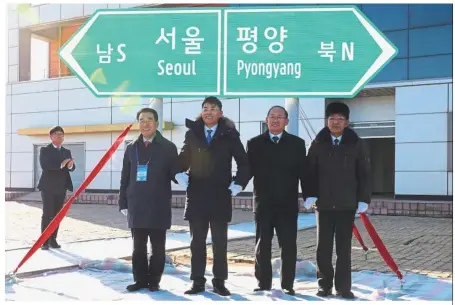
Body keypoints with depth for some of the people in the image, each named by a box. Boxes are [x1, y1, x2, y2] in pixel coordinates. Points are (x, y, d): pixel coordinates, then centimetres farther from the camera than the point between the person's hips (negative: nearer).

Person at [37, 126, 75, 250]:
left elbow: (72, 168, 3)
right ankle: (44, 241, -2)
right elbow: (44, 165, -16)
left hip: (61, 188, 4)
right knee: (47, 214, -5)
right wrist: (60, 165, -26)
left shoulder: (67, 151, 13)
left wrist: (70, 165, -21)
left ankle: (53, 239, 11)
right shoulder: (45, 150, 0)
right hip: (48, 187, -4)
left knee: (57, 215, 5)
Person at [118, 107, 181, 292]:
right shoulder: (131, 148, 10)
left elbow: (175, 173, 0)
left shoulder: (168, 147, 1)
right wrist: (123, 202, 6)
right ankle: (140, 280, 19)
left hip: (158, 206, -3)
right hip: (136, 206, 3)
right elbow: (125, 177, 10)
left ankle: (154, 281, 17)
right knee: (138, 247, 9)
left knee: (158, 246, 5)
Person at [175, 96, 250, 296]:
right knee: (197, 242, 6)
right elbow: (183, 159, 10)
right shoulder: (192, 133, 7)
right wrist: (180, 174, -8)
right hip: (196, 196, 2)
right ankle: (198, 282, 13)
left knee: (220, 242, 4)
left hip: (220, 197, -2)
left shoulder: (229, 135, 1)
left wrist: (238, 184, -7)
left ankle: (219, 282, 13)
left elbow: (244, 163, 3)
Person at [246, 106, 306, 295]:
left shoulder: (297, 143, 5)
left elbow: (303, 172, 3)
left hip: (288, 203, 0)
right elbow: (248, 169, 1)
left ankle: (288, 284, 12)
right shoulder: (255, 143, 6)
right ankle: (263, 284, 15)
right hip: (263, 202, 1)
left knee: (288, 245, 2)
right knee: (262, 245, 6)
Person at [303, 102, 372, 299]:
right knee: (323, 246, 6)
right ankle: (324, 285, 16)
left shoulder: (357, 144, 1)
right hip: (324, 204, 1)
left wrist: (363, 199, -4)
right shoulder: (318, 144, 3)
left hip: (347, 204, 0)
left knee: (344, 247, 5)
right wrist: (310, 194, -7)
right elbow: (310, 171, 4)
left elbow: (365, 173, 2)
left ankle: (343, 286, 12)